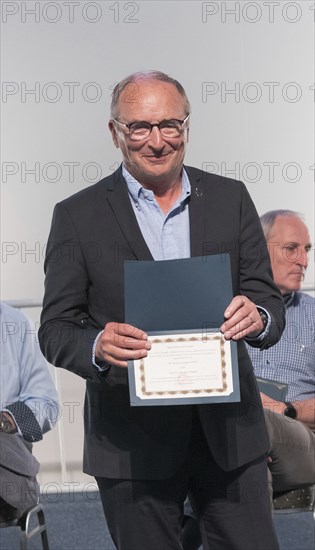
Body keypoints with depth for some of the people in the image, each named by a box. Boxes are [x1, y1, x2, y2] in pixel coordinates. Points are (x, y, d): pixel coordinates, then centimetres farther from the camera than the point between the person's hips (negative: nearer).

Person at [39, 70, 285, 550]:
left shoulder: (231, 199, 7)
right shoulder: (78, 216, 0)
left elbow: (270, 304, 5)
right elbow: (55, 330, -1)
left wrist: (257, 318, -19)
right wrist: (97, 345, -24)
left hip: (228, 428, 2)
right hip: (132, 442, -2)